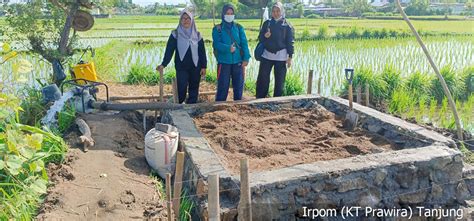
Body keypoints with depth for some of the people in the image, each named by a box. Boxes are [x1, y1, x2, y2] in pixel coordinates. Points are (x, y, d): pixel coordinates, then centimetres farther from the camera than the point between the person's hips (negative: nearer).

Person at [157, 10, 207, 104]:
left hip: (195, 67, 3)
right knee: (181, 91, -9)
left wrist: (204, 66, 1)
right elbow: (169, 50, -5)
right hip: (181, 68, -2)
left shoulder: (197, 35, 6)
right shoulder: (175, 34, 0)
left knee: (194, 91, 5)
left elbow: (202, 52, 8)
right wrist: (163, 64, -16)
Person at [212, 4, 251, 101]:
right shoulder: (217, 29, 0)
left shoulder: (239, 27, 7)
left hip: (238, 62, 3)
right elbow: (217, 44, -10)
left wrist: (246, 58, -10)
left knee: (238, 86, 11)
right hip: (224, 62, -3)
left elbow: (244, 43, 1)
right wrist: (228, 48, -27)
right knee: (223, 87, 0)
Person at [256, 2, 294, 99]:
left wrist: (290, 57, -6)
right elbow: (260, 37, 10)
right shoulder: (267, 23, 8)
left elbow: (290, 42, 0)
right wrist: (265, 36, -12)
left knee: (279, 81, 3)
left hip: (281, 56, -2)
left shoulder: (287, 25, 0)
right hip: (266, 55, 2)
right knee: (262, 79, 1)